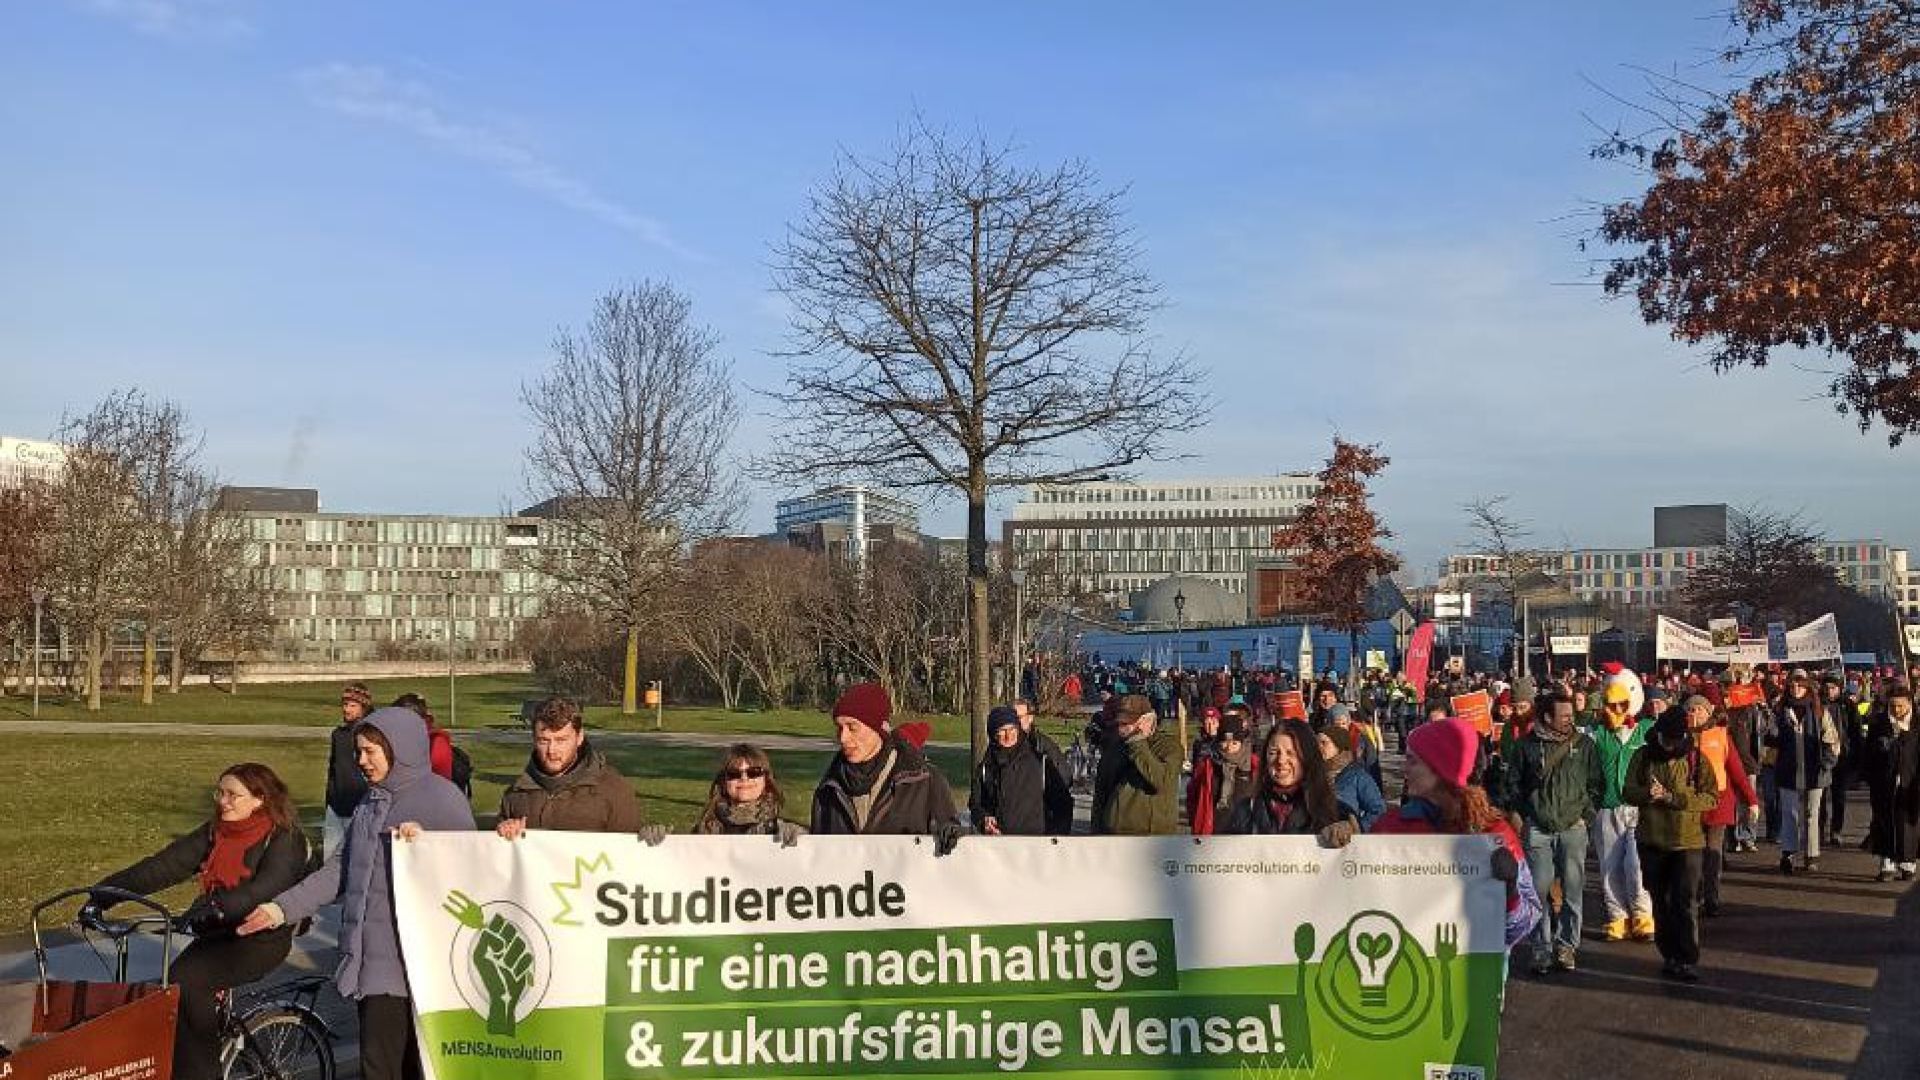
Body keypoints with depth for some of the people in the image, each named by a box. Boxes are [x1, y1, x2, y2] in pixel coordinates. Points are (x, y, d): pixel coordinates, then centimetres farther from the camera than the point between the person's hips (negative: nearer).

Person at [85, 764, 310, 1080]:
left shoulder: (284, 839, -12)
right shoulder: (214, 833, 8)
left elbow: (267, 888, -29)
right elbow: (165, 865, -2)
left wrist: (216, 907, -44)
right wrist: (105, 891, -13)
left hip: (261, 939, -6)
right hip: (217, 935, 6)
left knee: (187, 982, -25)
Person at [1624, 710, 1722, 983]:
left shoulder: (1697, 760, -2)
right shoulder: (1643, 757, 3)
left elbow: (1711, 797, -9)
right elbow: (1629, 791, 1)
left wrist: (1673, 798, -20)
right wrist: (1648, 794, -22)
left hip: (1687, 842, -3)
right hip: (1652, 841, 3)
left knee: (1684, 903, -7)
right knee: (1661, 902, 12)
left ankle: (1688, 960, -1)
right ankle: (1670, 956, 24)